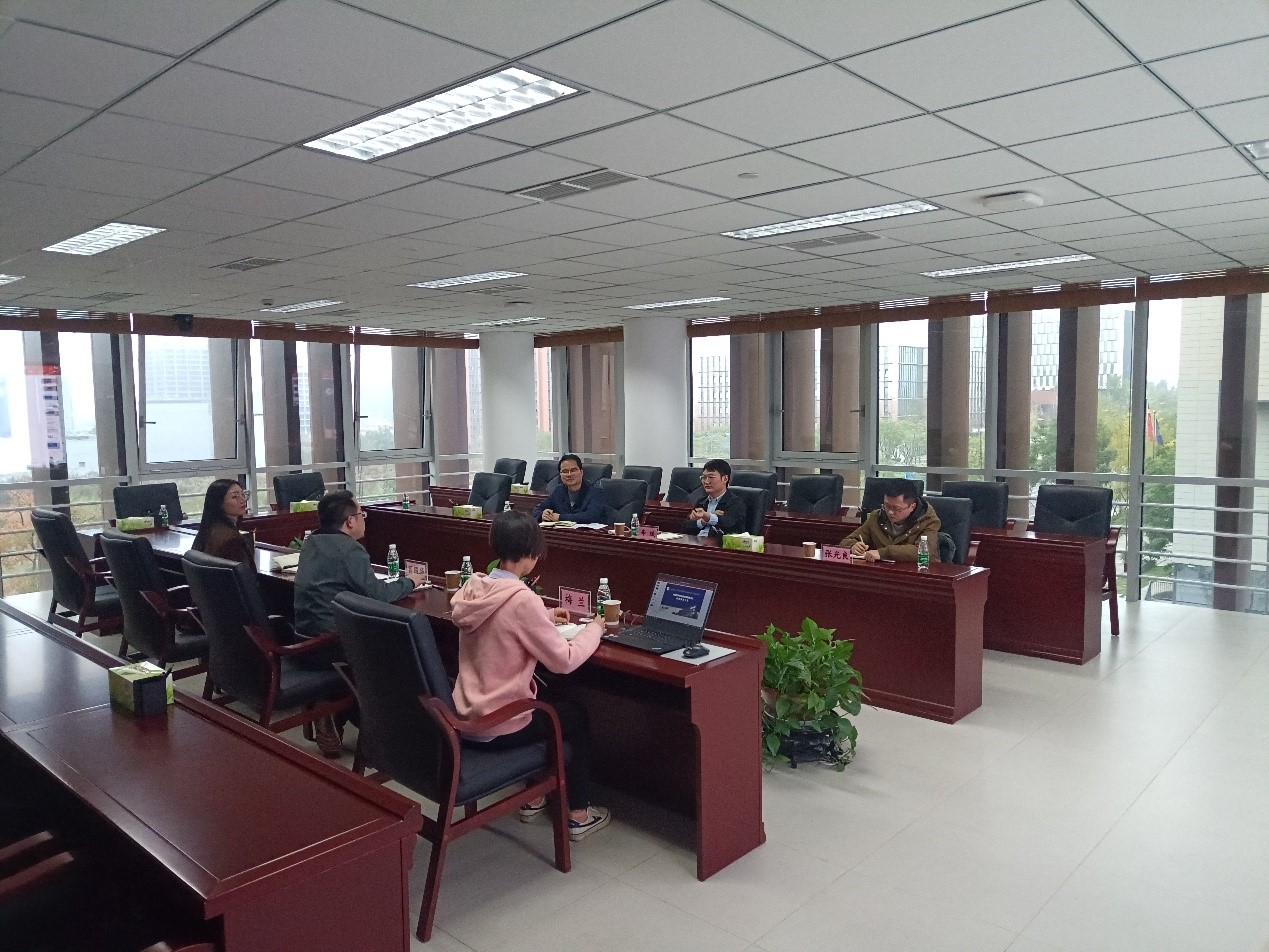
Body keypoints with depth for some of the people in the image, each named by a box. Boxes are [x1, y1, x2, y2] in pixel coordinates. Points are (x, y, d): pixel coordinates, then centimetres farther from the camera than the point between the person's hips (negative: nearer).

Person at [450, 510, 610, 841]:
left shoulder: (473, 588, -1)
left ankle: (533, 798, 38)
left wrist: (545, 616, 19)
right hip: (498, 727, -7)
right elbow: (564, 661, -20)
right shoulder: (521, 599, -25)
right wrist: (594, 629, -5)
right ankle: (578, 815, 27)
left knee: (547, 706, 32)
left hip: (466, 716, 7)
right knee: (575, 716, 19)